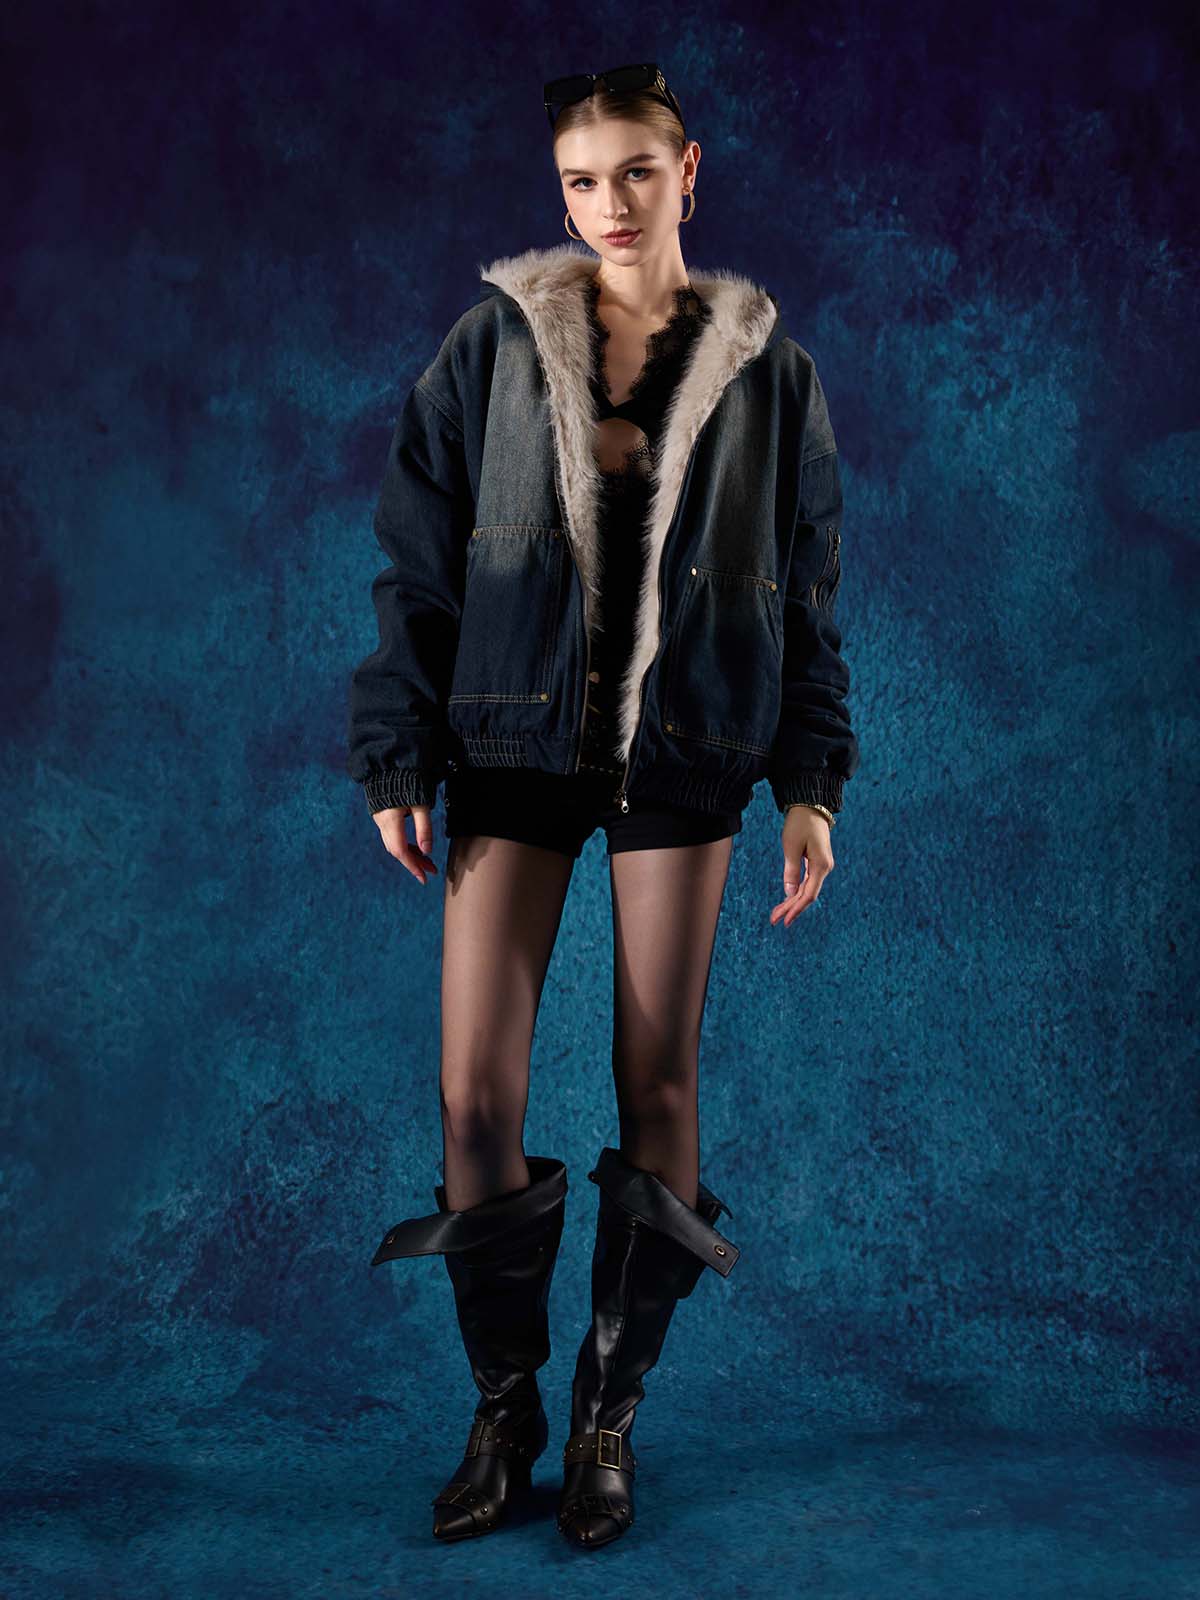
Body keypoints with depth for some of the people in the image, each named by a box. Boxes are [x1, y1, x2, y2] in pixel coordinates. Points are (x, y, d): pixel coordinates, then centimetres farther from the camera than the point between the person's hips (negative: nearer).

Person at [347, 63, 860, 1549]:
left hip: (681, 754, 0)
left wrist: (809, 784, 2)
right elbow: (418, 555, 2)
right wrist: (398, 758, -2)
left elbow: (805, 586, 6)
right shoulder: (495, 342, 2)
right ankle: (502, 1406, 18)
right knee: (474, 1093, -3)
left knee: (657, 1083, 4)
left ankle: (609, 1412, 21)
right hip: (514, 745, 0)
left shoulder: (763, 364, 4)